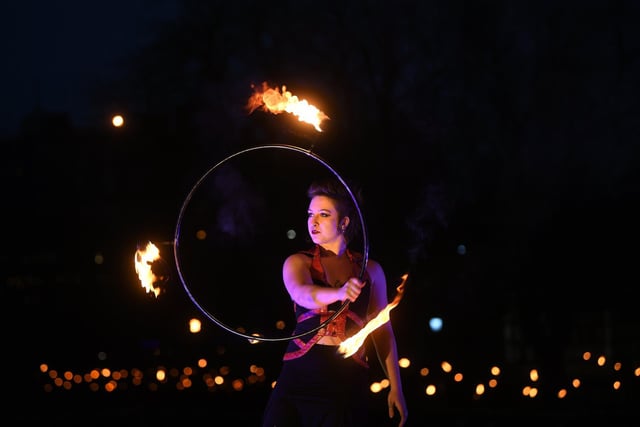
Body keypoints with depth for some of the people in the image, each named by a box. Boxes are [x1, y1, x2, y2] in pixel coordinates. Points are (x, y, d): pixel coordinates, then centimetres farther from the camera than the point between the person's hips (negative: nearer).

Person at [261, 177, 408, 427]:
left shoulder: (370, 270, 7)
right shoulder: (297, 263, 3)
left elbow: (382, 331, 9)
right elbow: (303, 293, -20)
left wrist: (395, 388, 5)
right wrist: (339, 293, -41)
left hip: (348, 380, 1)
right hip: (300, 376, 0)